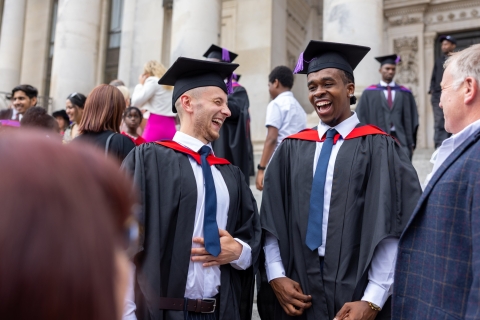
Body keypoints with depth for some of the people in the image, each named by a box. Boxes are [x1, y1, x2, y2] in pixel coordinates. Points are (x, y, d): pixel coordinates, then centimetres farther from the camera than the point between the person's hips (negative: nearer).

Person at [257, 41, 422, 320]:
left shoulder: (377, 148, -5)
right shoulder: (292, 149, 6)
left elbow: (393, 229, -11)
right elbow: (271, 220, 4)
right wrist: (276, 276, -7)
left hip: (356, 294, -3)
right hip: (297, 292, 3)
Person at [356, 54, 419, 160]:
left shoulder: (405, 94, 11)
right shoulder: (369, 93, 6)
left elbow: (411, 119, 10)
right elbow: (361, 118, 2)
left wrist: (411, 144, 4)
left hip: (401, 141, 1)